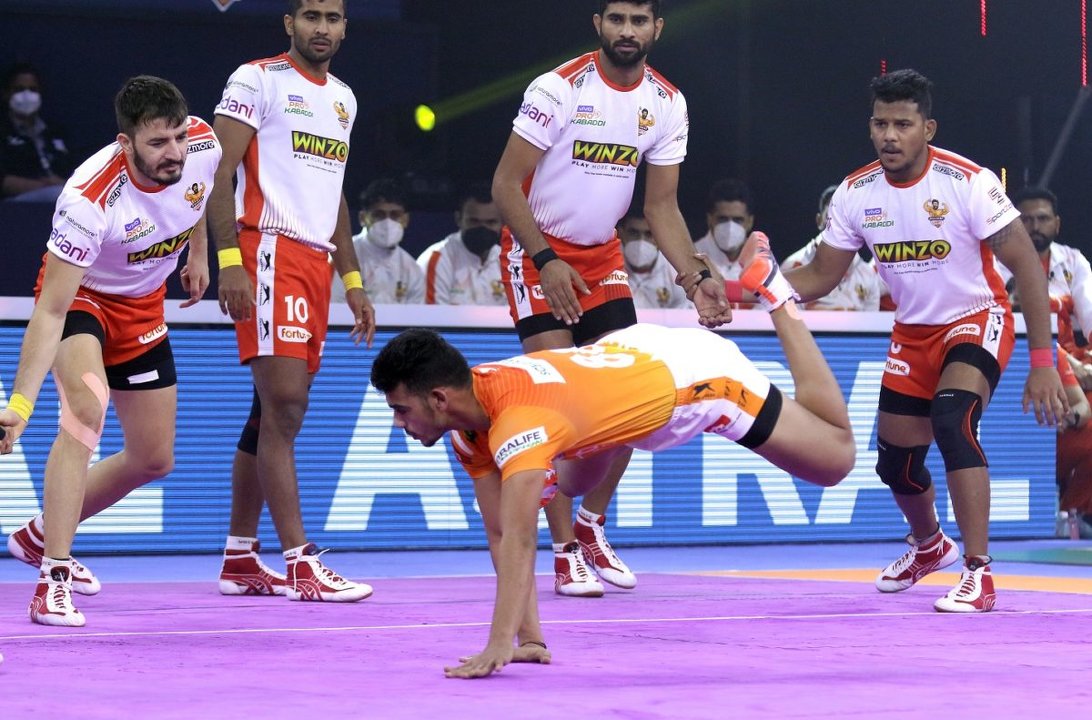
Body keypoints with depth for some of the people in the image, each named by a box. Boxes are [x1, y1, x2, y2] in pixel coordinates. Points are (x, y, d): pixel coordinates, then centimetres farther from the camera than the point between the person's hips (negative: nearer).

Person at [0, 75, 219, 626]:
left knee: (153, 460, 9)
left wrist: (198, 251, 11)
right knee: (87, 404, -35)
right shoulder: (89, 200, -39)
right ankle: (52, 581, -34)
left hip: (143, 306, 6)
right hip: (78, 296, -6)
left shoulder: (203, 143, -23)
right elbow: (51, 311, -39)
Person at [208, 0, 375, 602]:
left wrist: (352, 282, 22)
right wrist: (229, 261, -19)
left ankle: (240, 558, 15)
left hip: (317, 260, 8)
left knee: (272, 413, 10)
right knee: (284, 405, -14)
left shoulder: (343, 98, 20)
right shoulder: (257, 80, -3)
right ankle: (300, 564, -17)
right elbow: (219, 172, -9)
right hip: (269, 251, -8)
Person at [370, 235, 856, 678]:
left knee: (836, 462, 11)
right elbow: (501, 535, -12)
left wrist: (499, 646, -54)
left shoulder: (518, 420, -42)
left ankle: (773, 293, 23)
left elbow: (520, 539, -49)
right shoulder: (468, 427, -17)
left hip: (696, 374, -7)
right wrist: (530, 638, -17)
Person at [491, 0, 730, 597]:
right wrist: (546, 261, -25)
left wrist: (697, 278, -8)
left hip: (603, 257, 5)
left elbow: (661, 204, 4)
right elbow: (506, 184, -16)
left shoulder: (667, 104, -1)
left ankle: (591, 526, 19)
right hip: (536, 253, -5)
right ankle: (565, 552, -6)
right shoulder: (559, 88, -18)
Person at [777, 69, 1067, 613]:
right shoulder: (856, 194, -9)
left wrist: (1042, 362, -23)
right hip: (912, 333, 6)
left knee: (952, 419, -31)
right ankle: (929, 545, 45)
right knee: (895, 461, 10)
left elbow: (1026, 266, -19)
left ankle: (979, 573, -27)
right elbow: (819, 277, 0)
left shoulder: (968, 182, -23)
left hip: (977, 320, -5)